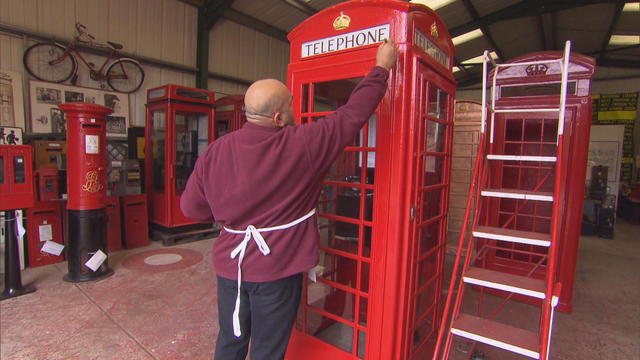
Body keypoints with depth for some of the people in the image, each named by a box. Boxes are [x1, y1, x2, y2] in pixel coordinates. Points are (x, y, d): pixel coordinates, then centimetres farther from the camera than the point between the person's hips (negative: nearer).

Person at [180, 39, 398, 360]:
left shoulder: (215, 151, -7)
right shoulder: (301, 145, -19)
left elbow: (191, 207, 2)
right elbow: (353, 114, -11)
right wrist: (382, 68, 2)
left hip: (229, 265, 5)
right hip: (277, 269, -4)